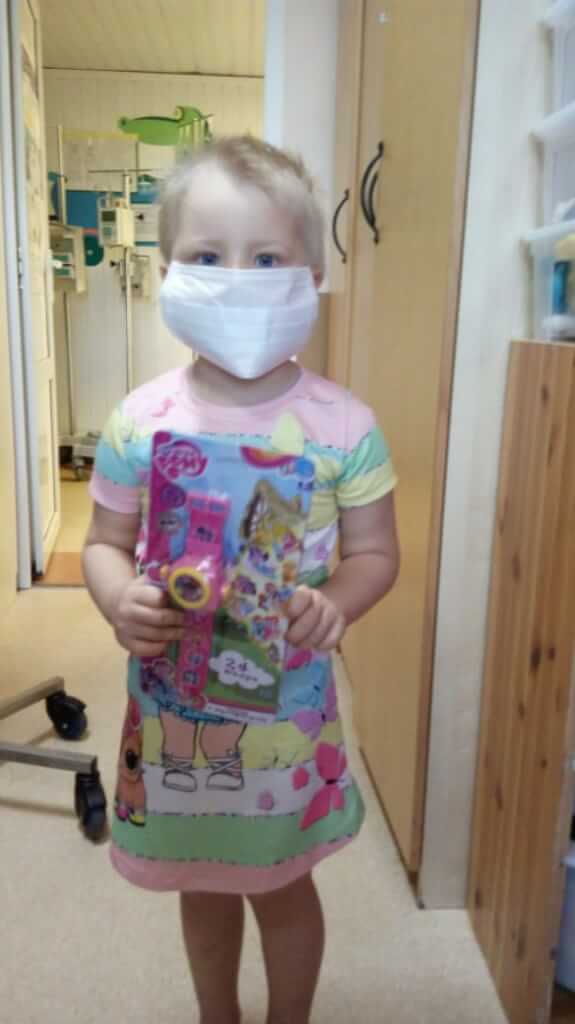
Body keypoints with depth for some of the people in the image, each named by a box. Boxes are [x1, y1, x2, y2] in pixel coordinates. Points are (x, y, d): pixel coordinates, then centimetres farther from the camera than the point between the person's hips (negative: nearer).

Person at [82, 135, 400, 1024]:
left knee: (282, 886, 21)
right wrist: (119, 602, -21)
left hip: (289, 712, -2)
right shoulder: (141, 421, -9)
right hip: (171, 708, 2)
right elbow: (105, 544, 0)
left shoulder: (342, 425, -13)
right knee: (203, 886, 25)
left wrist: (336, 603, -24)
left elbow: (375, 551, -4)